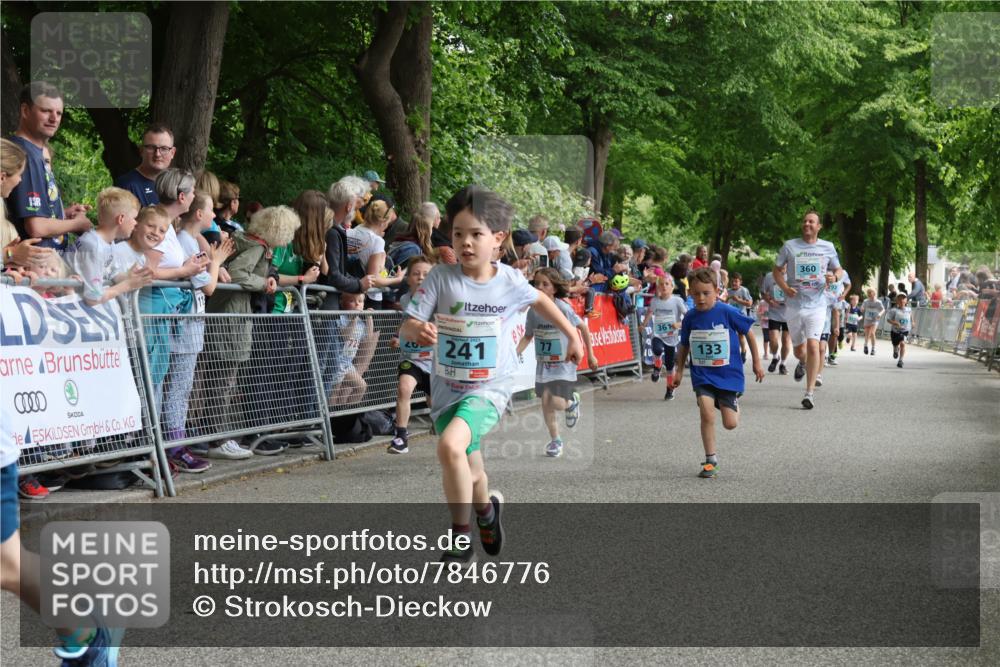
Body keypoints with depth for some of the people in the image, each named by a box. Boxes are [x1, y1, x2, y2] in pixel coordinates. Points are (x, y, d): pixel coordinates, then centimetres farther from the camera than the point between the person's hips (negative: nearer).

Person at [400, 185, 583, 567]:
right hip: (447, 390, 2)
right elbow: (406, 327, -13)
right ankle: (486, 509, 50)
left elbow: (539, 300, 15)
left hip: (489, 388, -2)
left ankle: (461, 537, -11)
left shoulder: (510, 281, -7)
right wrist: (418, 330, -36)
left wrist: (572, 334, 21)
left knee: (450, 446, -28)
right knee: (470, 472, 15)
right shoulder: (441, 278, -11)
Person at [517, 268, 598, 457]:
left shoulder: (563, 308, -18)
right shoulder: (533, 310, -6)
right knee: (545, 401, 1)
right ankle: (555, 441, 19)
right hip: (543, 364, 4)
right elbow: (528, 336, 6)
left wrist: (590, 355, 0)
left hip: (564, 364, -4)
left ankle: (572, 402, 23)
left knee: (557, 403, -14)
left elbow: (583, 327, -6)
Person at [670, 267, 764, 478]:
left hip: (729, 373, -1)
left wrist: (757, 362, 5)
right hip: (702, 375, 2)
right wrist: (679, 371, 12)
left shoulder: (728, 312, -11)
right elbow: (684, 346, 13)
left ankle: (735, 403, 39)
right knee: (707, 413, -18)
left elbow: (749, 332, 1)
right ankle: (710, 460, -4)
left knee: (730, 424, 1)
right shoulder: (690, 318, -2)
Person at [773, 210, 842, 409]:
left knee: (813, 346, -18)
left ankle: (810, 392, -14)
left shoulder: (827, 247, 3)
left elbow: (838, 269, 15)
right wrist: (785, 288, -9)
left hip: (816, 305, -2)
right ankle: (803, 363, 50)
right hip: (794, 305, 2)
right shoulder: (790, 246, 2)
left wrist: (834, 277, -9)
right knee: (799, 350, 11)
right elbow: (777, 270, 9)